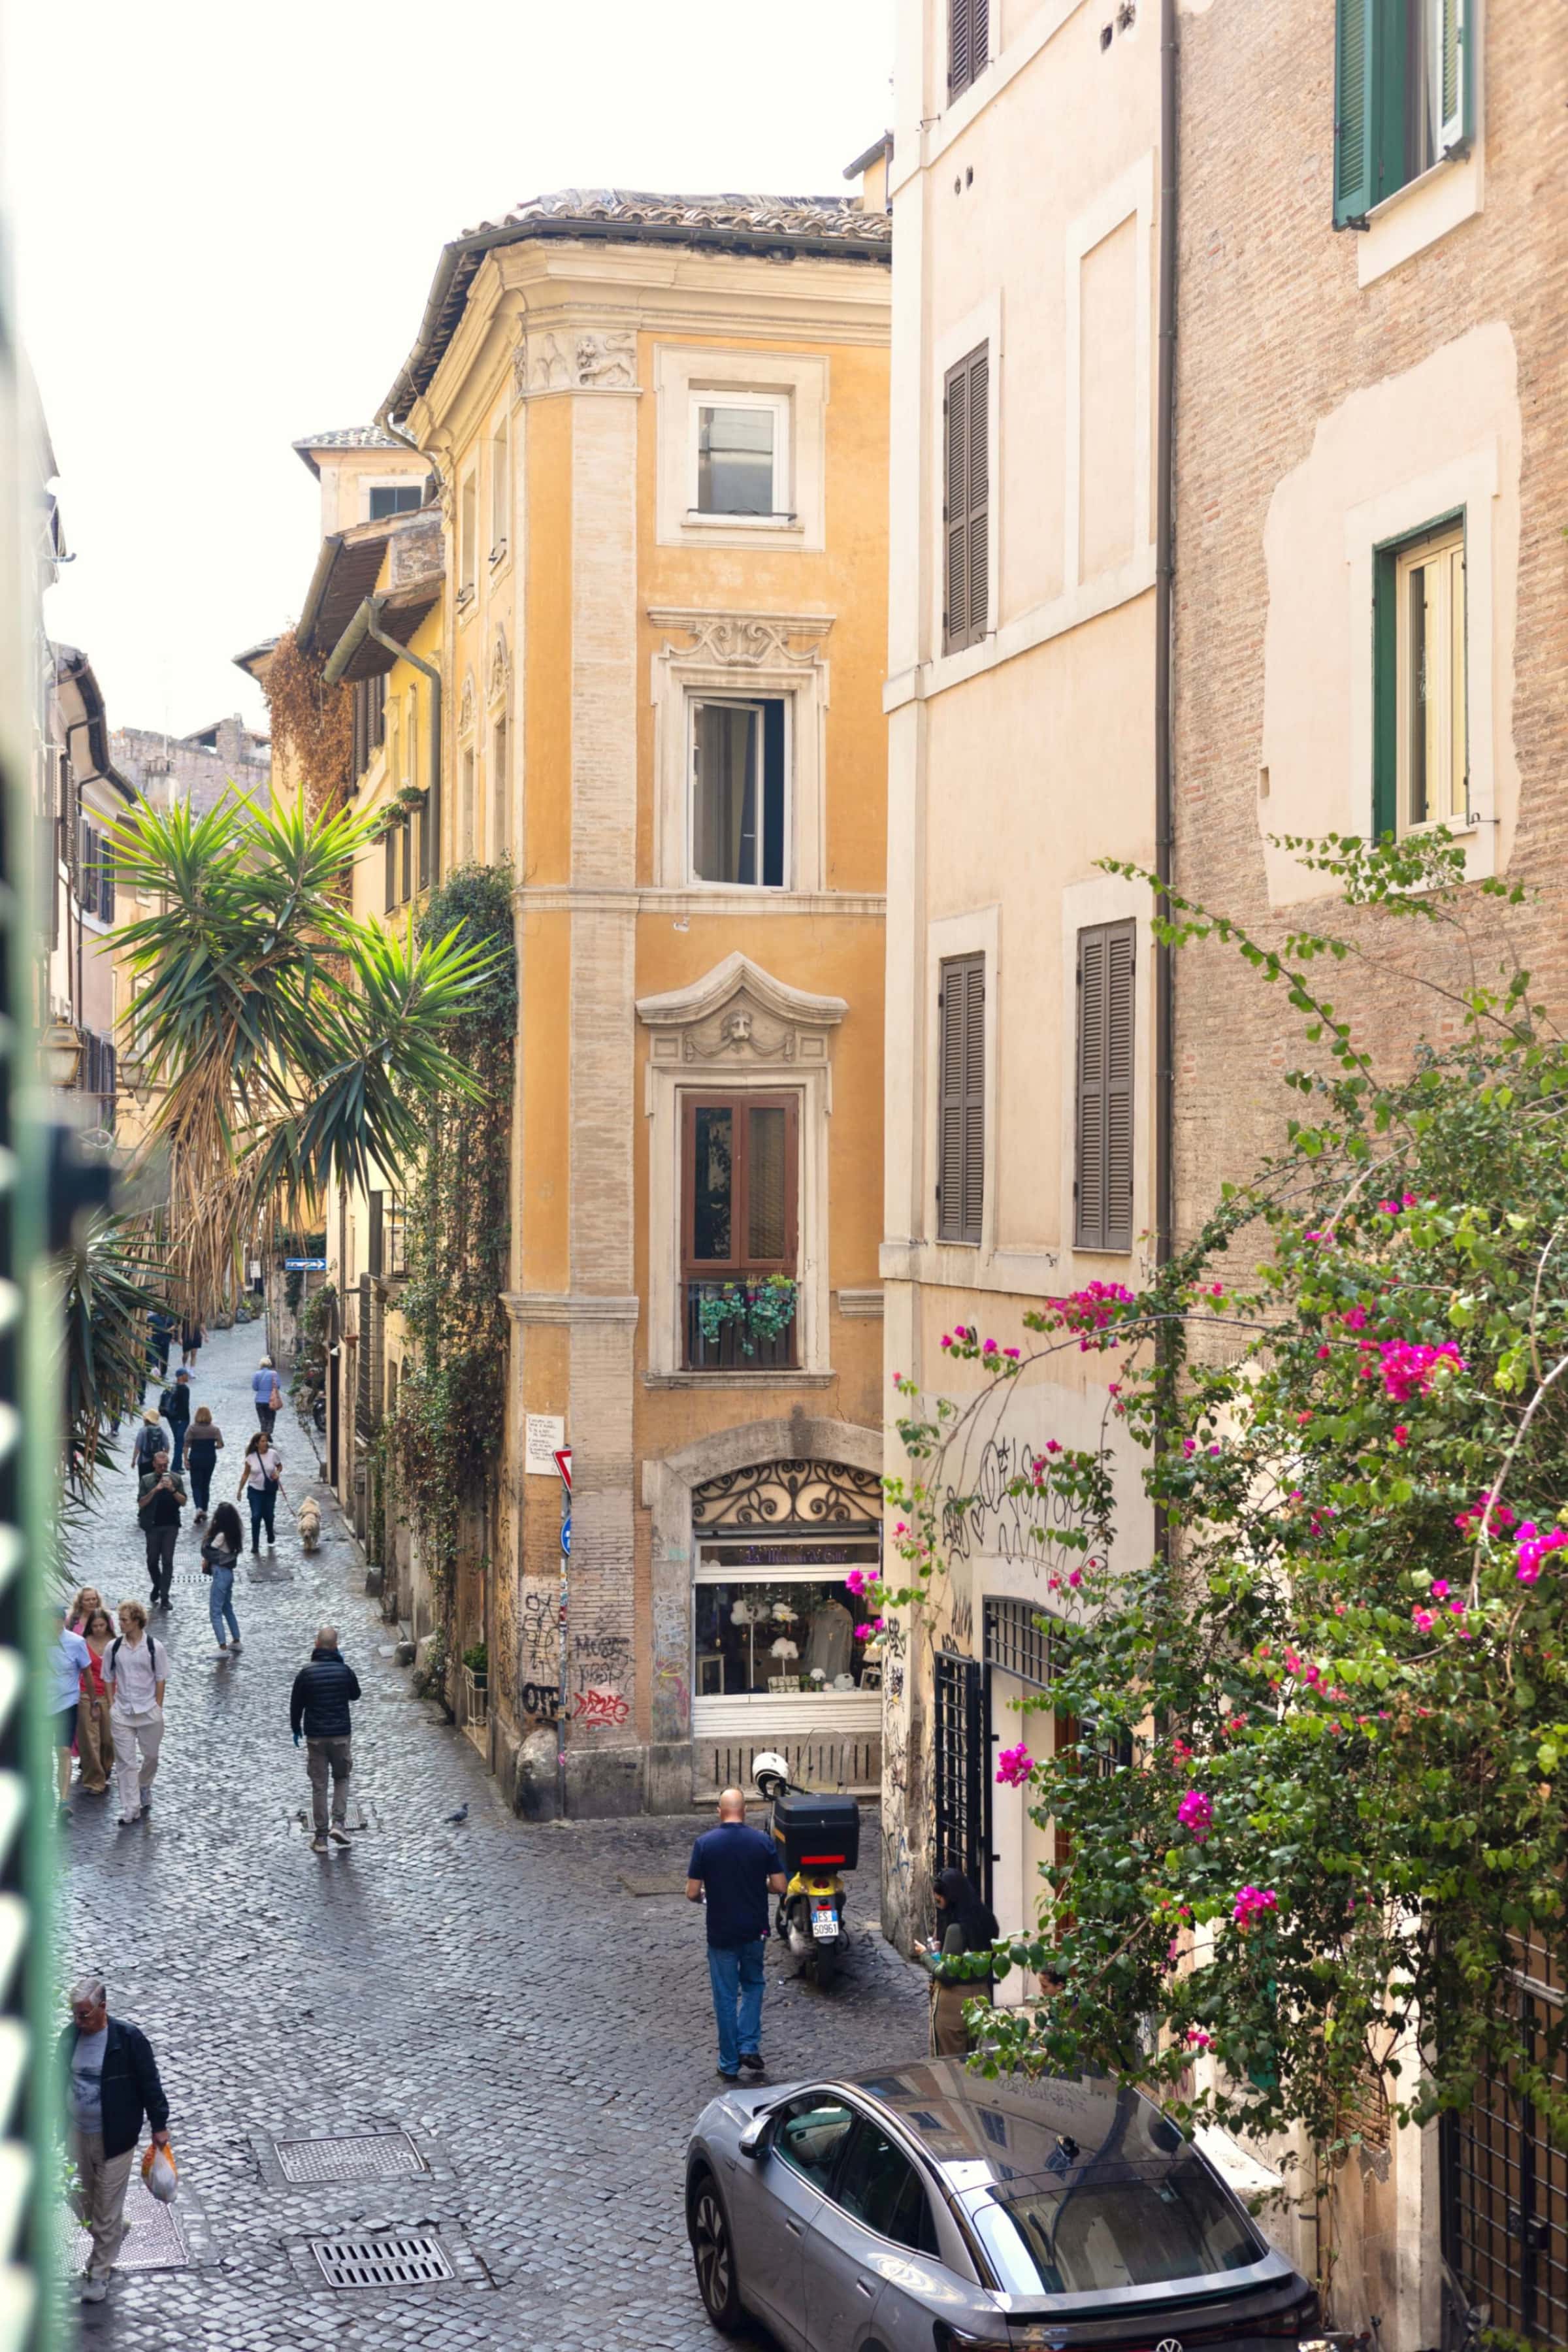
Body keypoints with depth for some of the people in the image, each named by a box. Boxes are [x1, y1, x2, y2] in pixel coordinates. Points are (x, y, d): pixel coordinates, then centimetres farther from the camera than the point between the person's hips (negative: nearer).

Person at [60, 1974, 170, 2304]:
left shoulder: (129, 2038, -18)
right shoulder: (70, 2036, -4)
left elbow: (149, 2083, -10)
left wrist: (159, 2125, -6)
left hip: (114, 2138, -5)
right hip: (78, 2135, 5)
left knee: (107, 2208, 4)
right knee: (83, 2202, 15)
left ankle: (99, 2272, 19)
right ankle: (115, 2234, 43)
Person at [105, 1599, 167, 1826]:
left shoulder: (154, 1647, -8)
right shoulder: (114, 1647, -2)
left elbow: (161, 1679, -2)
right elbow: (109, 1678, 6)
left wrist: (157, 1707, -4)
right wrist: (112, 1704, 0)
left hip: (149, 1710, -1)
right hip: (122, 1713, 1)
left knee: (151, 1756, 14)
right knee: (125, 1761, -1)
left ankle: (143, 1788, 42)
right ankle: (130, 1809, 3)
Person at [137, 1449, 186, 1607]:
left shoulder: (176, 1479, 3)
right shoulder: (147, 1480, 0)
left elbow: (183, 1502, 1)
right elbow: (141, 1504, -5)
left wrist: (173, 1490, -15)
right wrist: (155, 1490, -17)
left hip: (171, 1525, 0)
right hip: (153, 1526, 0)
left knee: (167, 1561, -4)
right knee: (152, 1560, 8)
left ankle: (164, 1597, -3)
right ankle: (157, 1586, 35)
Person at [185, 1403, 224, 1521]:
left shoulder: (192, 1428, -7)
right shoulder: (214, 1429, -3)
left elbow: (187, 1445, -11)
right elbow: (220, 1444, -9)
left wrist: (186, 1459, -8)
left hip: (196, 1458, -2)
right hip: (210, 1458, 2)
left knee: (196, 1485, 4)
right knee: (206, 1485, 16)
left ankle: (199, 1508, -18)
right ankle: (204, 1510, 20)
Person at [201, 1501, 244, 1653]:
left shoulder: (221, 1535, -21)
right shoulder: (234, 1534, 5)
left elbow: (207, 1551, -13)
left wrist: (207, 1536, -2)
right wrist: (208, 1560, 2)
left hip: (221, 1574, -9)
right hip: (229, 1572, 9)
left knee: (215, 1612, -4)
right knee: (227, 1608, 23)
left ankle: (223, 1647, -7)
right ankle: (236, 1641, 29)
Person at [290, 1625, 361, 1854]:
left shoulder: (306, 1673, -9)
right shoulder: (344, 1671, -7)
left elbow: (296, 1705, 0)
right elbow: (355, 1695, 12)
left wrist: (296, 1730, 17)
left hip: (315, 1737, 0)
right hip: (342, 1735, 0)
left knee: (319, 1786, 6)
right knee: (341, 1778, 19)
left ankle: (321, 1837, 8)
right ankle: (339, 1822, 3)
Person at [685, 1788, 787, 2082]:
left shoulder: (705, 1844, -10)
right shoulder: (763, 1842, -6)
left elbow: (692, 1893, -10)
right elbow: (780, 1886, -5)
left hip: (721, 1933, -1)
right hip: (755, 1931, 1)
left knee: (726, 1997, 9)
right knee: (753, 1984, 24)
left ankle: (730, 2065, 15)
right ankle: (749, 2046, 14)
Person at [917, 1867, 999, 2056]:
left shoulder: (957, 1928, -23)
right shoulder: (983, 1918, 3)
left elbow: (945, 1973, -22)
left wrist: (926, 1955, -7)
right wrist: (941, 1950, 10)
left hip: (955, 2000, -8)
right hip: (980, 1995, 8)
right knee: (970, 2058, 18)